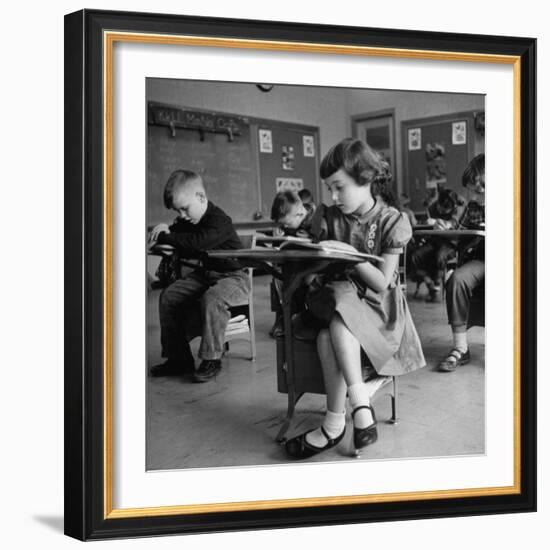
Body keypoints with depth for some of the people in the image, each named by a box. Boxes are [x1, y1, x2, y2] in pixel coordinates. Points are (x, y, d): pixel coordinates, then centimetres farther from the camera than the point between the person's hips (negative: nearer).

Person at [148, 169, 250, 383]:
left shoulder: (219, 221, -23)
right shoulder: (186, 221, 5)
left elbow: (198, 242, -38)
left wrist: (165, 237, -28)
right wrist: (166, 230, -10)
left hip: (232, 276, -9)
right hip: (203, 274, 9)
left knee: (212, 299, -37)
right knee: (168, 296, -7)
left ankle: (211, 359, -21)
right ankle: (178, 357, 0)